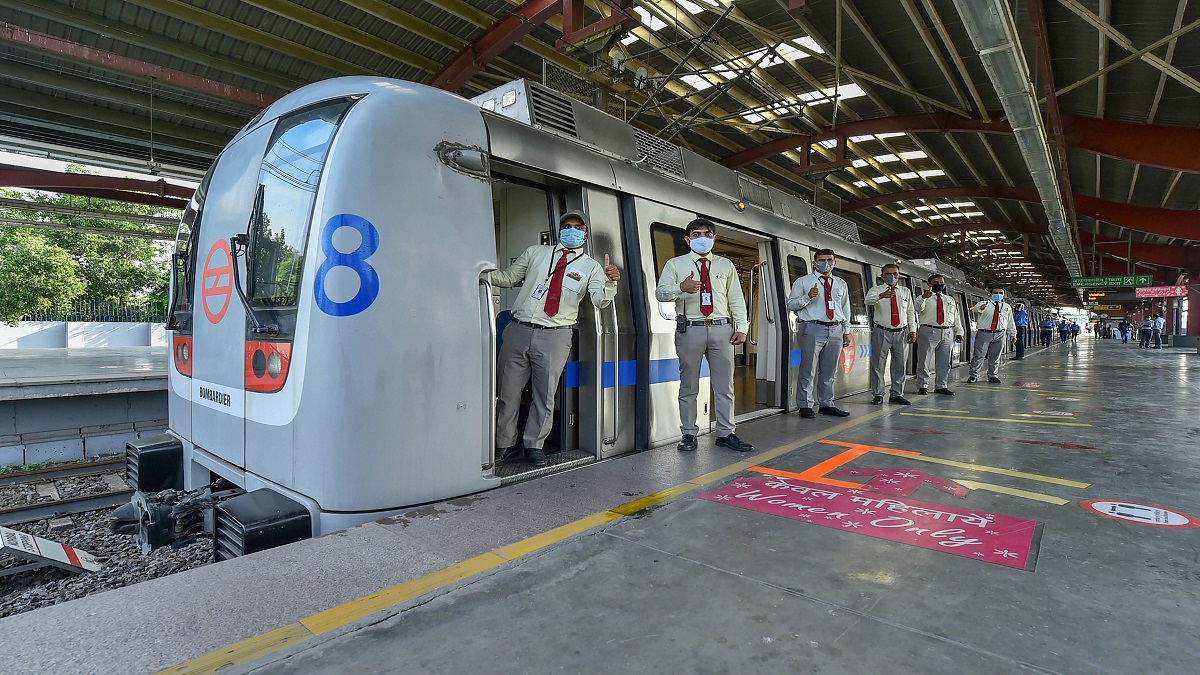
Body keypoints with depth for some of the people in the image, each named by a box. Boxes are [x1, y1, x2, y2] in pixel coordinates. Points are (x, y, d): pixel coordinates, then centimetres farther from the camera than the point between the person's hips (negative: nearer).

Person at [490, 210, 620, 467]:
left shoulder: (591, 267, 9)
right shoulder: (535, 252, 14)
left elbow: (600, 301, -5)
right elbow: (509, 278, 16)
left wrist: (610, 282, -25)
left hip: (554, 336, -1)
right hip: (519, 329, 2)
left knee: (545, 394, 6)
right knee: (508, 392, 6)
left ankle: (533, 446, 22)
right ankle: (505, 446, 20)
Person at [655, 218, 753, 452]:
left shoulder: (726, 265, 16)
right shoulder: (675, 264, 8)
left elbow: (736, 299, 12)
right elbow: (660, 293, -4)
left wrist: (741, 327, 1)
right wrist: (681, 288, -24)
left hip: (722, 329, 2)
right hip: (689, 329, -2)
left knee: (725, 385, 6)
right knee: (689, 386, 4)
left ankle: (726, 434, 16)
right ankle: (689, 434, 14)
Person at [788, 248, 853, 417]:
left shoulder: (841, 284, 18)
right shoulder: (803, 282, 4)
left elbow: (846, 309, 22)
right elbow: (791, 304, -2)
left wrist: (846, 331, 16)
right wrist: (808, 296, -17)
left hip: (836, 330, 5)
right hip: (812, 329, -5)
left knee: (829, 371, 10)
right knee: (808, 370, -5)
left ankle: (826, 405, 19)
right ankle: (805, 406, 2)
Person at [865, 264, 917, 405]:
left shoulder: (906, 291, 13)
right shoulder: (876, 290, 0)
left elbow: (911, 312, 15)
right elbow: (868, 300, -23)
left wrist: (913, 330, 6)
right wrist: (881, 296, -44)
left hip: (901, 333, 3)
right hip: (882, 332, -3)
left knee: (899, 365, 8)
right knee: (878, 365, -1)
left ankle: (897, 394, 18)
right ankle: (878, 395, 6)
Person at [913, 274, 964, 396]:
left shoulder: (950, 300, 20)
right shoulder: (923, 298, 5)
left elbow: (956, 317, 19)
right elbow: (917, 308, -17)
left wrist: (958, 332, 11)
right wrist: (924, 298, -35)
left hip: (947, 332, 5)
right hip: (928, 332, -5)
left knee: (944, 362, 7)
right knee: (924, 361, -2)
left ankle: (941, 386, 15)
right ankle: (922, 386, 6)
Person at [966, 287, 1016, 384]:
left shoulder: (1007, 307, 16)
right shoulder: (983, 303, 2)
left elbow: (1010, 322, 21)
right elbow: (974, 309, -20)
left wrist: (1013, 334, 21)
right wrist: (981, 308, -43)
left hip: (1000, 335, 3)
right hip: (984, 333, -3)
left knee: (995, 357, 7)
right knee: (979, 355, -3)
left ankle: (993, 376, 16)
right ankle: (973, 375, 4)